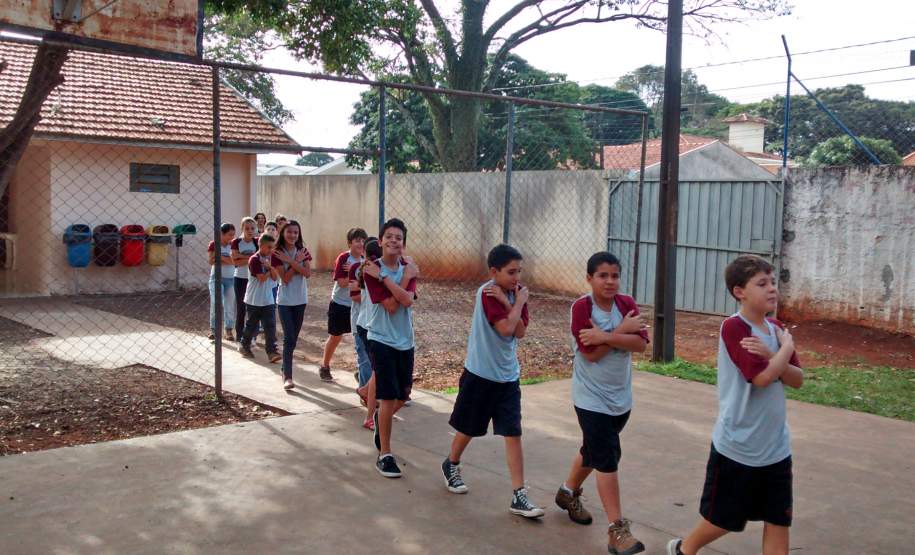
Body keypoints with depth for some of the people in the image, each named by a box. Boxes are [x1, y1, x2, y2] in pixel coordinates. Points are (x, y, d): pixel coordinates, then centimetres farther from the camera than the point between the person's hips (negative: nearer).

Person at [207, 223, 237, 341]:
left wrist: (220, 257, -12)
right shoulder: (213, 244, -1)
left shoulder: (233, 245, 4)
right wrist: (227, 260, -12)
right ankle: (213, 329, 2)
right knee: (215, 304, -8)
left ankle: (229, 330, 10)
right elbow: (211, 261, -10)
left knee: (230, 305, 3)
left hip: (231, 278, 2)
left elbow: (234, 260, -9)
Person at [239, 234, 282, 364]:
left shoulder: (272, 258, 5)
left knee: (270, 326, -4)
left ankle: (272, 351, -6)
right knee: (251, 325, 10)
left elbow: (275, 277, -2)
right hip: (254, 299, -4)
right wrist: (273, 269, -11)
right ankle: (245, 346, 30)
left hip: (268, 300, 4)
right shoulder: (254, 260, -14)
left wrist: (271, 267, -19)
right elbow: (262, 278, -22)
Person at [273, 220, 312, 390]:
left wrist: (290, 261, -19)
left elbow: (308, 273, -12)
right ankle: (287, 377, -12)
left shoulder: (303, 251, 2)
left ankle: (285, 368, 27)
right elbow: (285, 278, -15)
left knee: (293, 338, 12)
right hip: (285, 301, -4)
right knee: (289, 338, -11)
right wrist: (297, 261, -18)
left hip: (300, 300, 4)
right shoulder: (277, 253, -7)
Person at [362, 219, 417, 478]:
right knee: (389, 397, -9)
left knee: (402, 396, 16)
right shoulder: (372, 270, -11)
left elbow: (407, 300, -17)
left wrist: (383, 277, -22)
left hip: (405, 341, 5)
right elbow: (391, 305, -19)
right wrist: (406, 277, -18)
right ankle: (384, 454, 3)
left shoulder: (408, 268, 2)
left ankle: (381, 419, 48)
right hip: (382, 340, -5)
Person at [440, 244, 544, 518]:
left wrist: (507, 303, -17)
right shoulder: (487, 293, -17)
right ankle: (451, 465, 42)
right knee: (469, 428, 13)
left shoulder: (515, 291, 2)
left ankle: (519, 496, 1)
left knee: (513, 433, -1)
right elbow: (505, 329, -26)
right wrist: (519, 302, -15)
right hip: (480, 373, -5)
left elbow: (520, 331, -7)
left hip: (509, 375, 5)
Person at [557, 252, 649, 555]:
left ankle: (568, 492, 46)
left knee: (594, 450, 21)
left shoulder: (627, 304, -1)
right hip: (592, 398, -5)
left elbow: (641, 343, -15)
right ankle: (617, 530, -3)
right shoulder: (581, 307, -15)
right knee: (608, 459, -9)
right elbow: (590, 353, -22)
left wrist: (605, 336, -25)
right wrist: (622, 330, -18)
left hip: (621, 397, 6)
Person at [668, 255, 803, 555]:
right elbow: (762, 377, -27)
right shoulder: (733, 327, -19)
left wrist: (772, 355, -16)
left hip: (776, 447, 7)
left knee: (778, 519, 9)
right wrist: (787, 346, -11)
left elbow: (797, 380, 2)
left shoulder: (775, 328, 5)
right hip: (737, 446, -6)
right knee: (723, 520, 10)